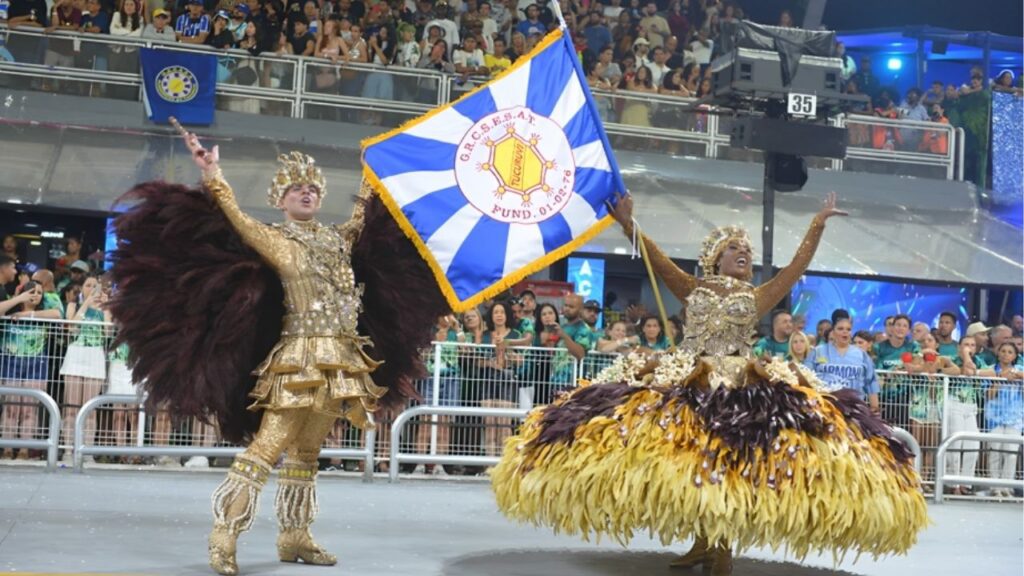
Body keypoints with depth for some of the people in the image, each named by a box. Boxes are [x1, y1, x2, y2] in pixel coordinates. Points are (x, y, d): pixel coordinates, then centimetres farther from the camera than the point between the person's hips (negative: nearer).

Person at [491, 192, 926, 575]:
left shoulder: (758, 297, 13)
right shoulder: (693, 289, 13)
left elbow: (797, 267, 7)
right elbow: (658, 261, 6)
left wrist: (817, 227, 1)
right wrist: (628, 224, -4)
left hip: (742, 384, -1)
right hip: (687, 381, 1)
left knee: (730, 461, -11)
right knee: (687, 458, -1)